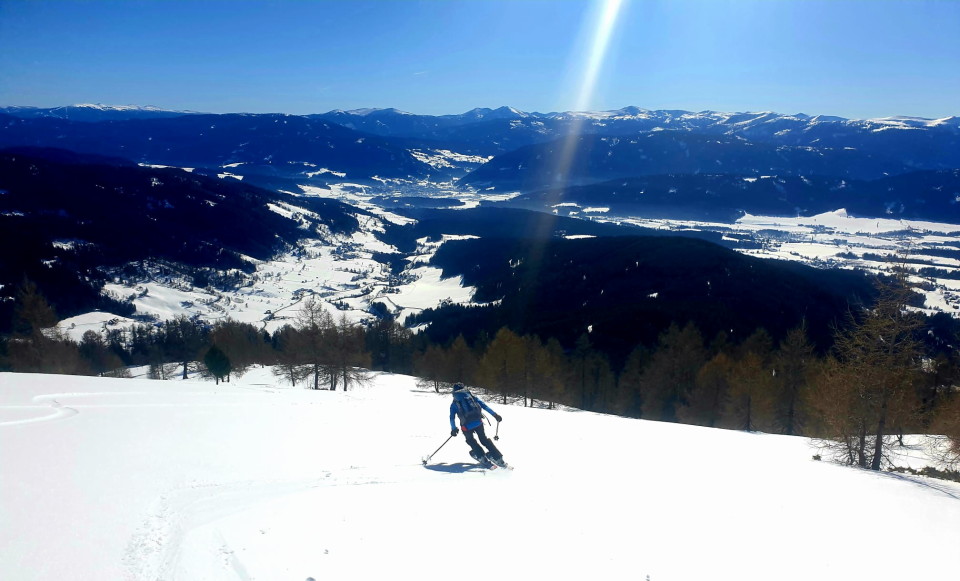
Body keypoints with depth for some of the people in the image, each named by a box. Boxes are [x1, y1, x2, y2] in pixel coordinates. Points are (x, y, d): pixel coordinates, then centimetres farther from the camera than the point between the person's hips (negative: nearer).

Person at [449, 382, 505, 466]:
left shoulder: (454, 404, 16)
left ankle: (480, 456, 23)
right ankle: (498, 457, 13)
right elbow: (484, 406, 13)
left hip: (467, 426, -2)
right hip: (478, 422, 2)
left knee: (470, 440, 27)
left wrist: (453, 429, 23)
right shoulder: (472, 396, 18)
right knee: (484, 439, 19)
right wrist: (495, 414, 12)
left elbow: (452, 417, 12)